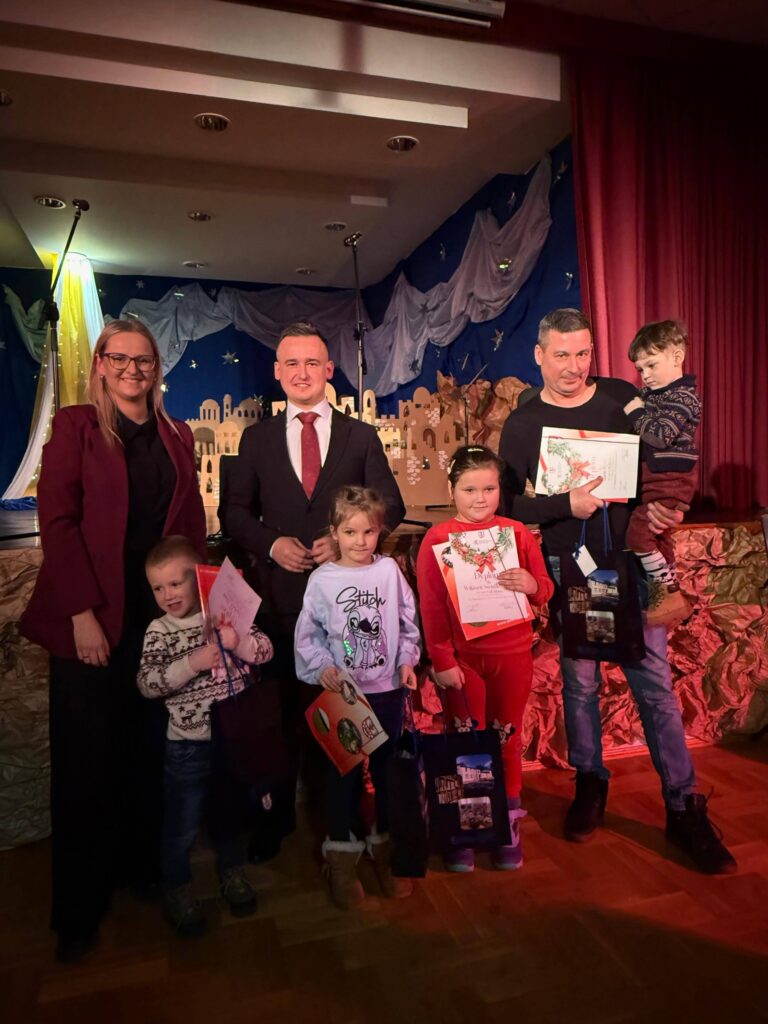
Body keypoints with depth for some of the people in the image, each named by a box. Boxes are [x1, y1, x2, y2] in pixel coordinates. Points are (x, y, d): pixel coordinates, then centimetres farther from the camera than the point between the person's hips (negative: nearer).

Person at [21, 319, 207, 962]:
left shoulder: (177, 436, 10)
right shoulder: (75, 426, -1)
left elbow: (194, 525, 10)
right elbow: (57, 521, -8)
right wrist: (82, 613, -14)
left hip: (163, 612, 3)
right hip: (94, 616, -3)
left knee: (152, 750, 11)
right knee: (87, 759, 7)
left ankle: (145, 867, 33)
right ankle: (80, 908, 25)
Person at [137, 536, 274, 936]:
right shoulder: (158, 631, -9)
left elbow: (266, 650, -6)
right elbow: (146, 684, -16)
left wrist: (239, 642, -25)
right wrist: (191, 664, -27)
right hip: (188, 745, -2)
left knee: (231, 811, 22)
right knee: (182, 823, 12)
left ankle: (232, 872, 45)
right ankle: (176, 889, 37)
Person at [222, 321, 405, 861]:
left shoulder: (362, 436, 6)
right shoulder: (257, 438, 8)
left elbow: (391, 505, 3)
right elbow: (234, 509, 7)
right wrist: (271, 542, -11)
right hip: (280, 590, 1)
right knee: (282, 705, 11)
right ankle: (279, 814, 30)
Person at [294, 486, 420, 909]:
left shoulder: (389, 570, -4)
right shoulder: (322, 579, -8)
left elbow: (408, 622, 4)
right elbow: (308, 635, -3)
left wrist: (407, 659, -6)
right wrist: (322, 667, -17)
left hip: (389, 688, 2)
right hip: (342, 692, -1)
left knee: (389, 770, 16)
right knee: (343, 774, 11)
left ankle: (385, 847, 37)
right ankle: (342, 856, 31)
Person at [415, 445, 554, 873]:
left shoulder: (518, 533, 0)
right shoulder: (437, 538, -8)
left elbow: (545, 588, 3)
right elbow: (431, 606, -8)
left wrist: (532, 585, -20)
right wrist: (442, 660, -10)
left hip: (513, 654, 2)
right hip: (462, 657, -2)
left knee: (508, 739, 16)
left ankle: (509, 825, 34)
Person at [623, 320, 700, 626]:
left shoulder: (682, 397, -16)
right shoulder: (649, 393, 10)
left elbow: (659, 436, -27)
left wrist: (636, 413, -15)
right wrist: (632, 412, 3)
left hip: (670, 480, -10)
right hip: (654, 478, 10)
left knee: (638, 532, -17)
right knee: (658, 537, 19)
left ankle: (670, 595, -6)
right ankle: (667, 593, 34)